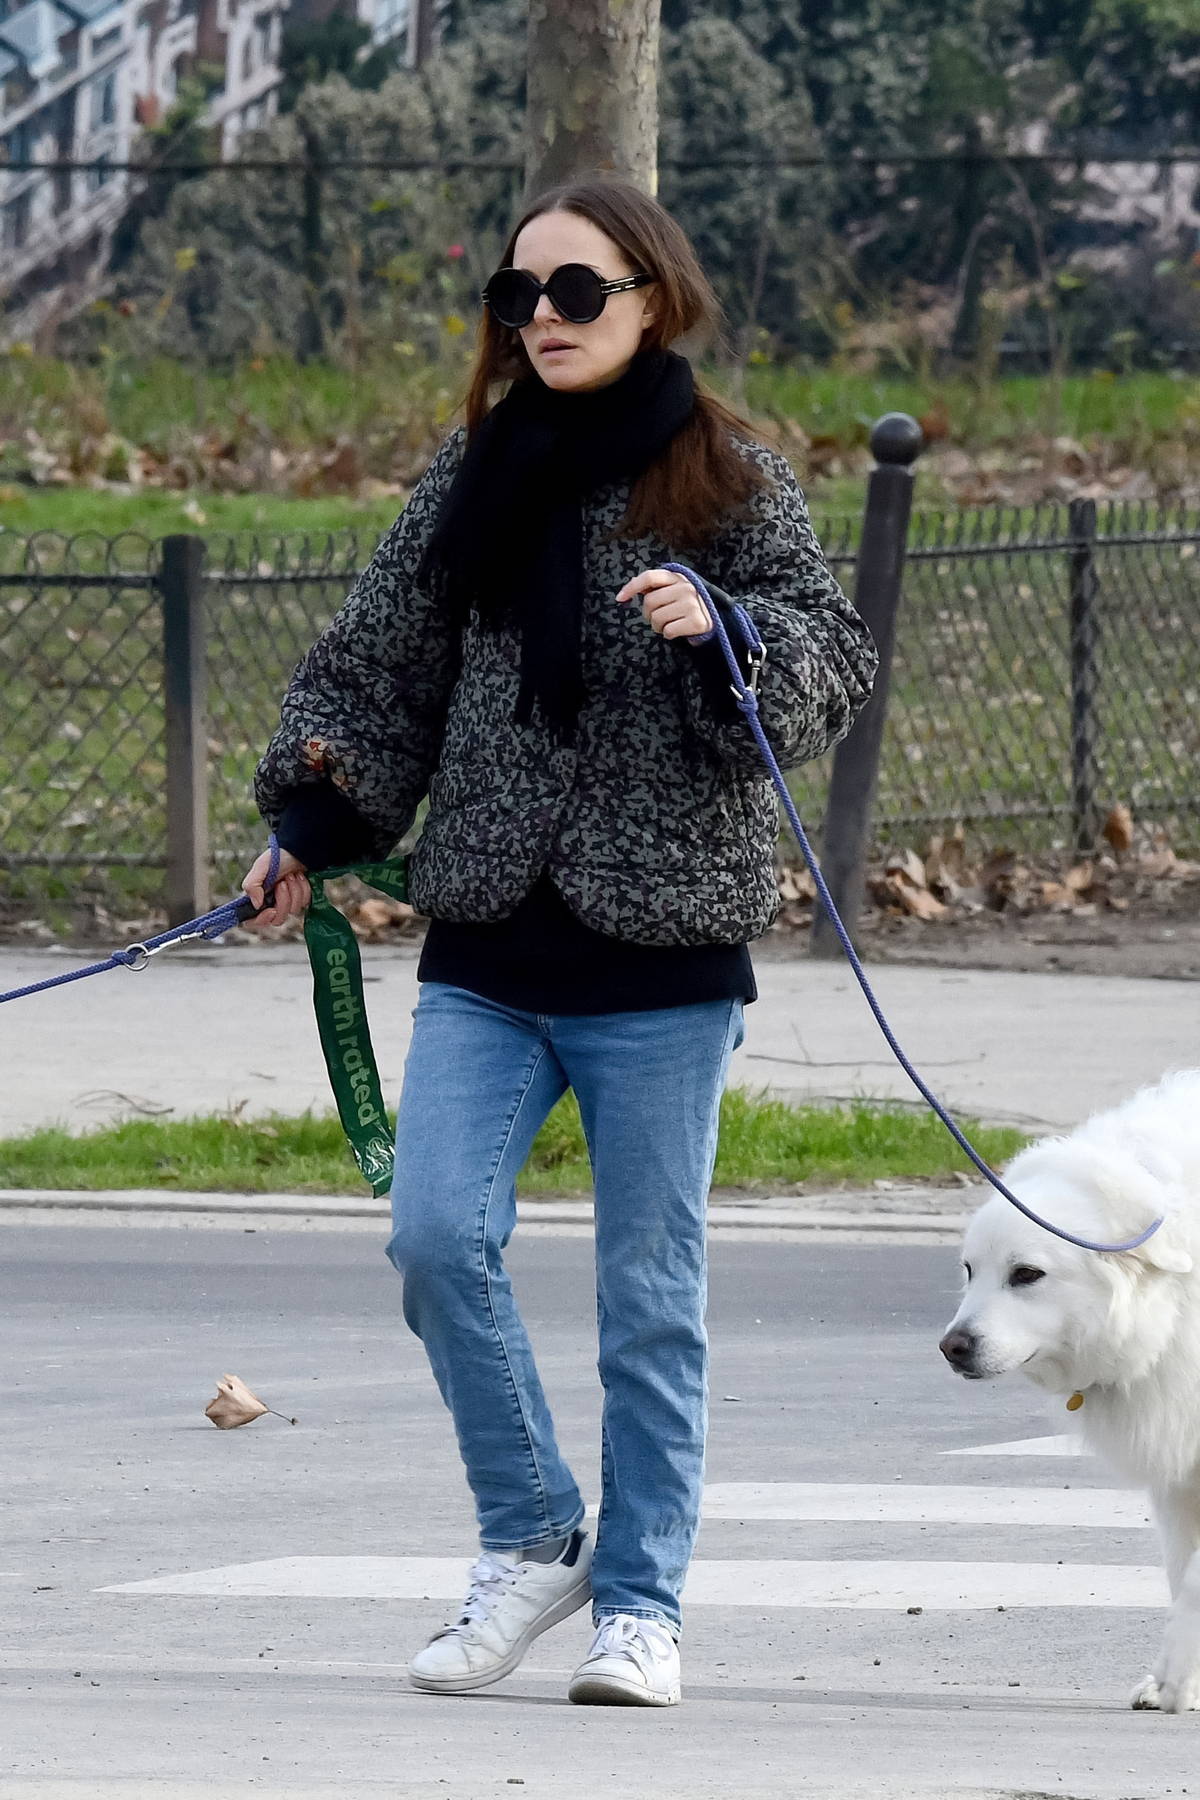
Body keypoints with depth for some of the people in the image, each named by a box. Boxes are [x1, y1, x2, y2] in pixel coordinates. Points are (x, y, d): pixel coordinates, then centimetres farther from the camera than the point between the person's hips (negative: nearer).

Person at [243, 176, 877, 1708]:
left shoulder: (730, 484, 0)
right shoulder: (473, 478, 10)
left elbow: (832, 660, -5)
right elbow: (381, 661, 16)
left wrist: (721, 626, -23)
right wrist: (312, 819, 7)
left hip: (661, 963, -3)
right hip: (484, 959, 3)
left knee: (649, 1292, 1)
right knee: (436, 1237, -9)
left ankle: (640, 1605, 10)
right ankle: (532, 1540, 10)